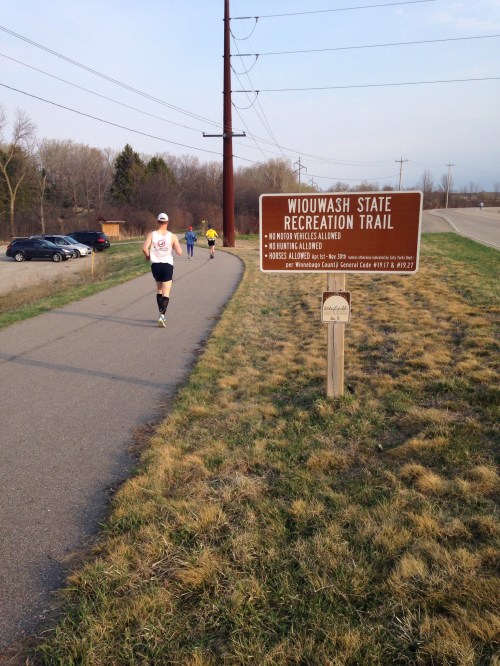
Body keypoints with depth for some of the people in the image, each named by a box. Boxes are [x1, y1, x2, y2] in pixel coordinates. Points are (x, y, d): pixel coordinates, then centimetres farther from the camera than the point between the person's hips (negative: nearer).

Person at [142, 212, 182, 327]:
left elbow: (145, 248, -15)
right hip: (167, 265, -2)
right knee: (166, 293, -2)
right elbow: (179, 252, -9)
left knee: (159, 290, 22)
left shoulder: (151, 235, -3)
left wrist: (148, 256, 5)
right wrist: (177, 244, 11)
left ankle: (161, 314, 25)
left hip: (155, 265, 2)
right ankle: (162, 315, -21)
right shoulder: (172, 236, -5)